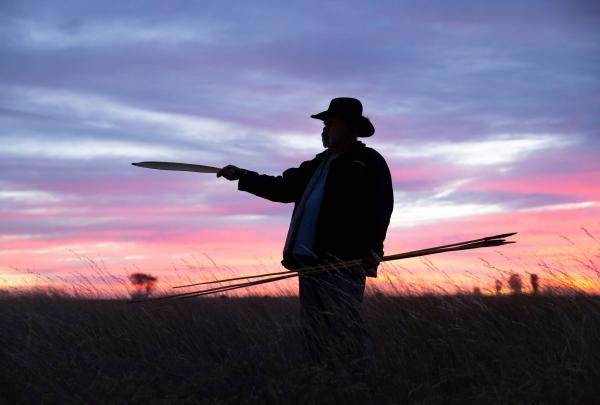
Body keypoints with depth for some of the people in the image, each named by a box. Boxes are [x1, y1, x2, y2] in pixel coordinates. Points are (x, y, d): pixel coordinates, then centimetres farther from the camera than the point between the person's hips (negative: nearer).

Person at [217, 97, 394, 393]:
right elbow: (283, 188, 29)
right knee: (316, 335, 9)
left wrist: (372, 251, -23)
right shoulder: (318, 164, 24)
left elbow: (379, 209, -11)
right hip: (311, 260, 8)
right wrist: (242, 177, 22)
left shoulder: (369, 162, 1)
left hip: (343, 262, -8)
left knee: (346, 330, -13)